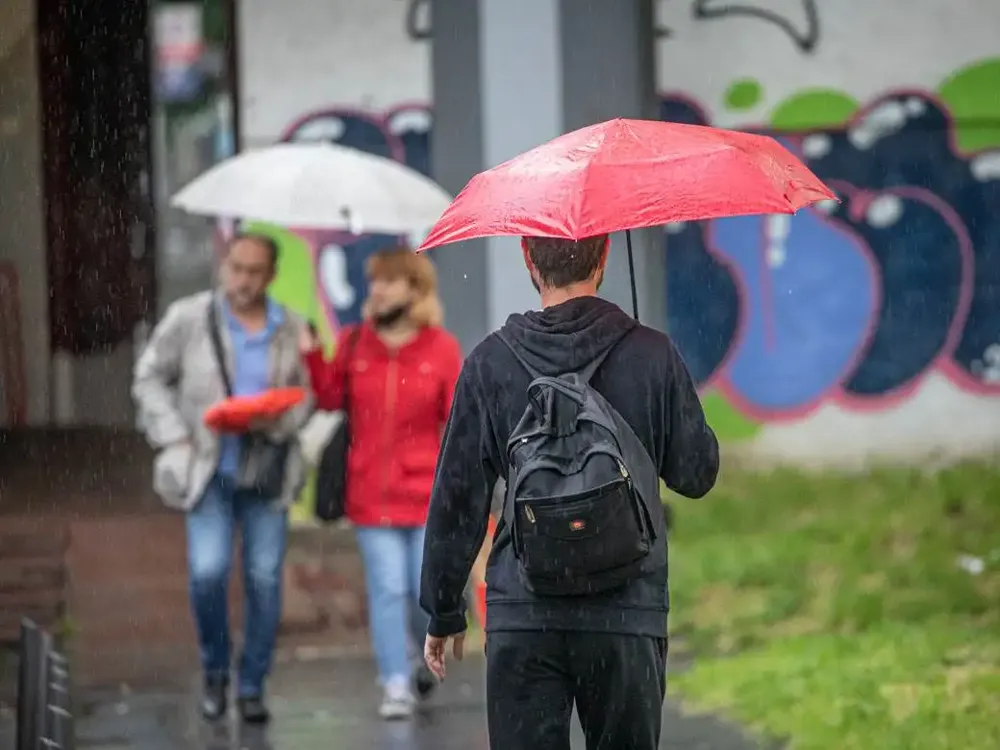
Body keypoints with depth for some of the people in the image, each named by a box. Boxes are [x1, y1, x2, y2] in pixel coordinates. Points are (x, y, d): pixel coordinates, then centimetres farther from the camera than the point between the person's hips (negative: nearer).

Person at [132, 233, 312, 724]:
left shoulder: (289, 329, 3)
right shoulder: (188, 318, -3)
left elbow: (306, 393, 8)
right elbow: (150, 378, 4)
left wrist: (277, 421, -13)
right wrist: (175, 438, -6)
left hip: (267, 468, 2)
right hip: (209, 469, -2)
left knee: (265, 579, 1)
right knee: (208, 572, -15)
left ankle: (253, 685, 14)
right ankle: (215, 672, 8)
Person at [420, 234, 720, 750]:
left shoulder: (491, 363, 0)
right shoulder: (653, 355, -1)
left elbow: (458, 497, 3)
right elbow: (696, 475, 7)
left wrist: (444, 611, 12)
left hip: (521, 619, 0)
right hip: (627, 616, 0)